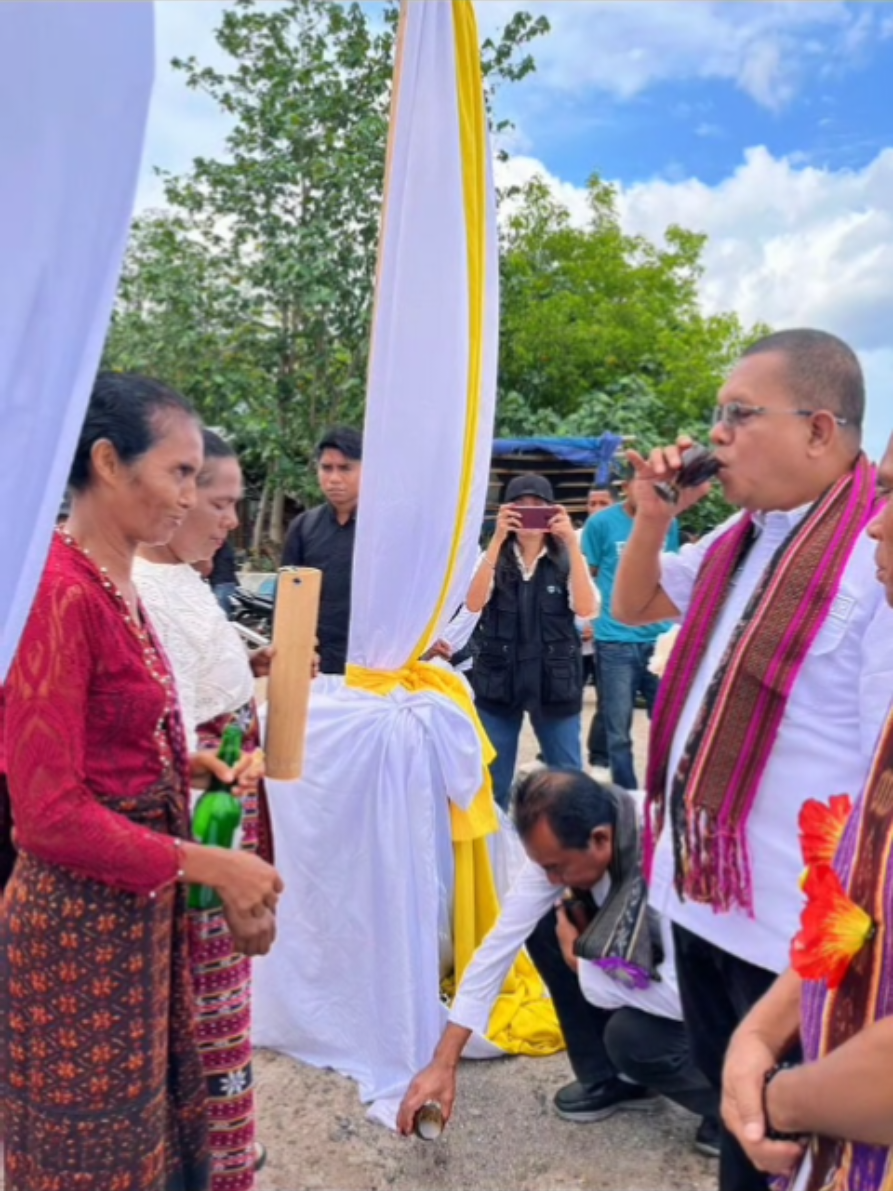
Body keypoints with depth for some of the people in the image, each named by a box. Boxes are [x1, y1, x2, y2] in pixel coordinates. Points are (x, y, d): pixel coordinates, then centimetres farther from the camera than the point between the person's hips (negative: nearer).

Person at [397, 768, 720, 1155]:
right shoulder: (562, 841, -19)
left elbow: (684, 995, -38)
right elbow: (504, 938, -15)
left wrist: (581, 965, -22)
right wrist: (444, 1062, -14)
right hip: (647, 952, 6)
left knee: (630, 1034, -30)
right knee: (544, 928, -11)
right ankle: (610, 1078, 8)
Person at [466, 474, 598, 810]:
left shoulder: (567, 560, 1)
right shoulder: (492, 558, 2)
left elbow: (585, 608, -16)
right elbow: (473, 604, -17)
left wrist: (573, 543, -23)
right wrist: (496, 540, -24)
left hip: (555, 682, 0)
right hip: (497, 682, 0)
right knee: (492, 780, 8)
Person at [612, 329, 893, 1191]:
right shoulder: (742, 535, 6)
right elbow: (633, 608, 20)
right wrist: (651, 518, 1)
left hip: (796, 930, -7)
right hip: (700, 888, 7)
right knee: (729, 1101, 26)